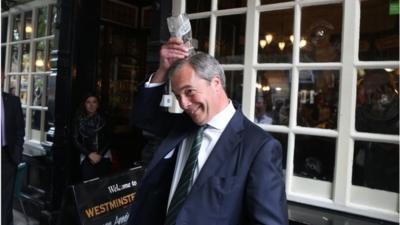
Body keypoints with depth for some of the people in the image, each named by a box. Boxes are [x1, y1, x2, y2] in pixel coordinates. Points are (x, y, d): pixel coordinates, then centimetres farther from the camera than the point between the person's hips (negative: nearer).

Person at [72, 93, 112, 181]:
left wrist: (100, 154, -5)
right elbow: (76, 140, 1)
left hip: (104, 157, 1)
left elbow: (109, 139, 6)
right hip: (87, 157, 0)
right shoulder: (79, 119, 1)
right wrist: (89, 154, -7)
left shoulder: (103, 119, 4)